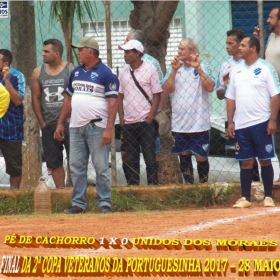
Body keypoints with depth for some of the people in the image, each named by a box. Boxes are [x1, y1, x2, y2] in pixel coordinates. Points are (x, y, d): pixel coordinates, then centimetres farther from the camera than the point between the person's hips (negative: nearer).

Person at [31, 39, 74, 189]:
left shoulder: (71, 70, -4)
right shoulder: (38, 73, 8)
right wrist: (42, 122, 4)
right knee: (53, 162, 7)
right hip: (48, 125, 4)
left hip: (68, 124, -4)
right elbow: (35, 99, 9)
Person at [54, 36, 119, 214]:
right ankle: (78, 204, 12)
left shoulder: (105, 73, -7)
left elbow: (112, 102, -12)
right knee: (76, 166, 7)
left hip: (97, 127, -7)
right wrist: (60, 123, 15)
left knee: (101, 167, -4)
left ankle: (104, 203, 1)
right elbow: (69, 99, 21)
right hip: (76, 127, 7)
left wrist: (109, 129, -19)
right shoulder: (76, 72, 14)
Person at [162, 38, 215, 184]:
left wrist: (198, 68, -19)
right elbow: (167, 90, -4)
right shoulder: (175, 67, 6)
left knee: (201, 156, 1)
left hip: (199, 122, -3)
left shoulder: (201, 67, -2)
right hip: (179, 123, 3)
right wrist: (174, 71, -13)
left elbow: (210, 87, -15)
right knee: (184, 155, 10)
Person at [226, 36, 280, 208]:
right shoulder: (236, 71, 12)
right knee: (246, 162, 6)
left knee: (265, 160, 0)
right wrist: (230, 122, 7)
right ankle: (245, 198, 9)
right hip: (241, 124, 4)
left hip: (261, 123, -4)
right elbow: (231, 98, 14)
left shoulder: (265, 68, -3)